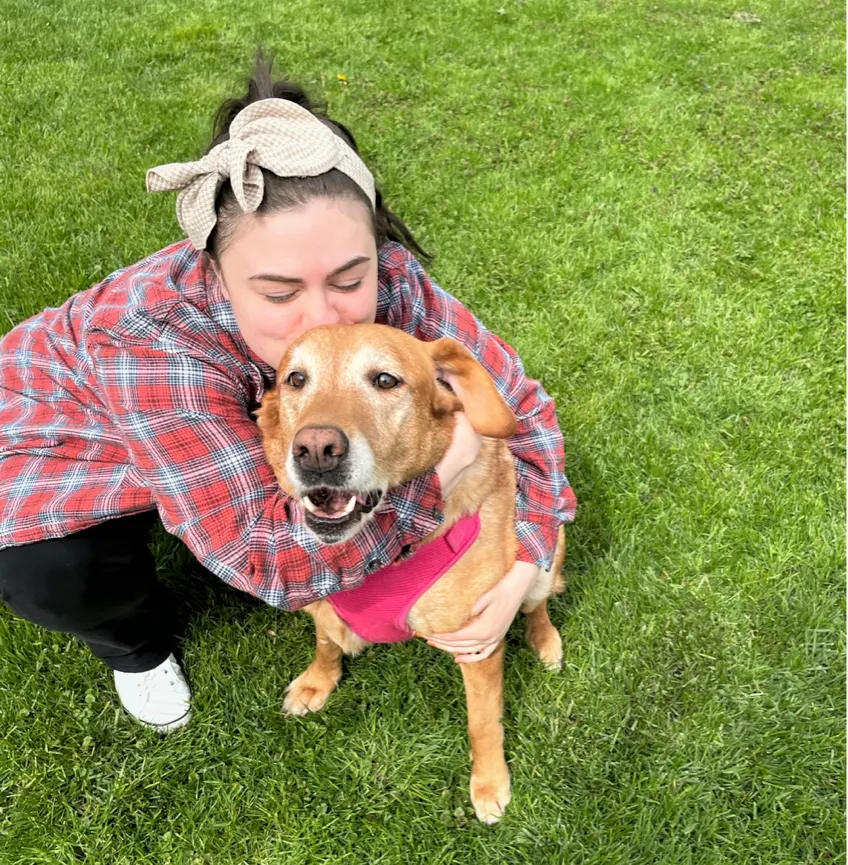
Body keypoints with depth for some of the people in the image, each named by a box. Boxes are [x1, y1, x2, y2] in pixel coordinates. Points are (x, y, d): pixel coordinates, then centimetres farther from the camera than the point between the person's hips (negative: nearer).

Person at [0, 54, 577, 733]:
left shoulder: (390, 284, -32)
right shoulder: (157, 340, -43)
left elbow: (519, 405, -21)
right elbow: (271, 559, -42)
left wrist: (519, 573, -31)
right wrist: (443, 461, -47)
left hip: (256, 415, 4)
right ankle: (136, 639, 6)